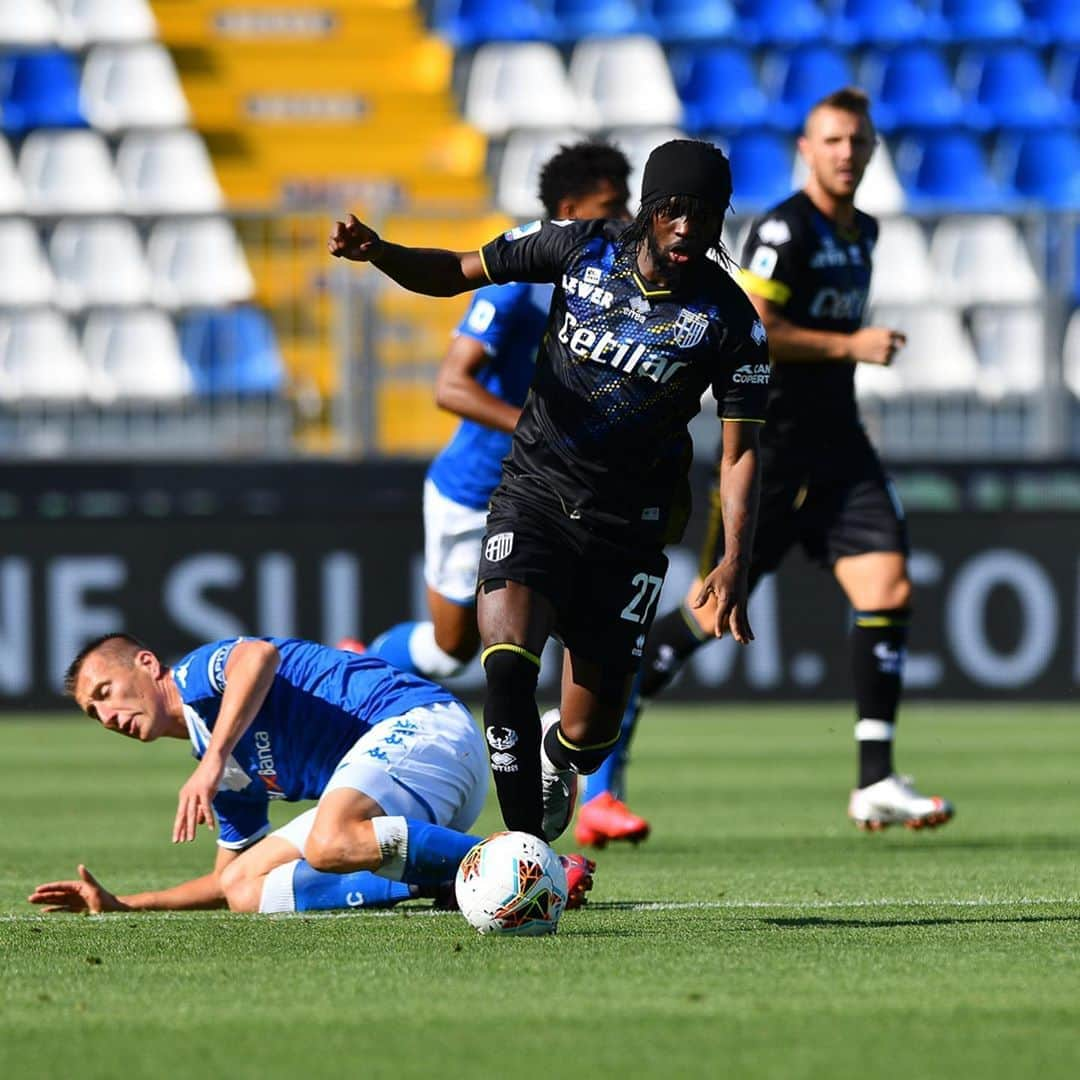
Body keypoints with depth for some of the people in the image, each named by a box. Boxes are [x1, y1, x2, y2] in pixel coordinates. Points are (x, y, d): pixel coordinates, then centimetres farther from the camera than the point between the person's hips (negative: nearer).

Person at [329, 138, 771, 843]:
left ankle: (553, 755, 43)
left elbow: (740, 448, -5)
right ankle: (526, 843, -18)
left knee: (592, 734, 4)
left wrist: (735, 561, -18)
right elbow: (457, 273, 3)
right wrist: (377, 253, -17)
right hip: (537, 489, 0)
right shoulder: (584, 248, -5)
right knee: (507, 657, -27)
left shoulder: (729, 320, -8)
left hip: (629, 522, 0)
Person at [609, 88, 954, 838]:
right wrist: (850, 345, -21)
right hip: (770, 446, -7)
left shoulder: (862, 233, 15)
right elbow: (747, 327, -23)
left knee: (889, 588, -8)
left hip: (838, 446, 7)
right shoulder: (784, 230, -13)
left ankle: (876, 784, -8)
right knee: (718, 608, -3)